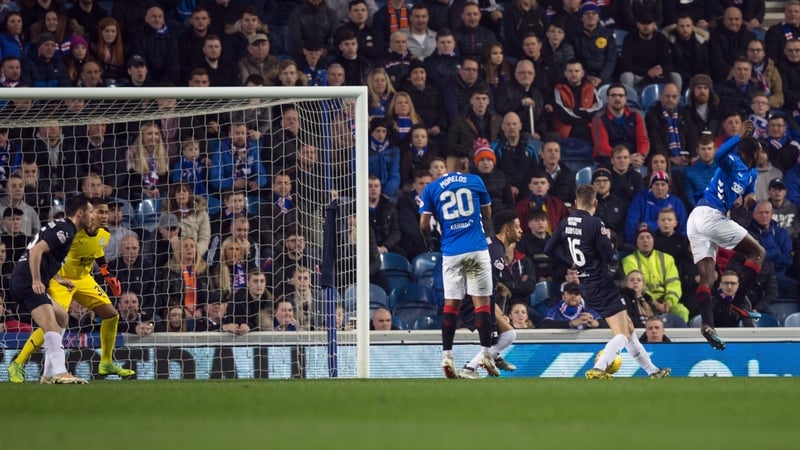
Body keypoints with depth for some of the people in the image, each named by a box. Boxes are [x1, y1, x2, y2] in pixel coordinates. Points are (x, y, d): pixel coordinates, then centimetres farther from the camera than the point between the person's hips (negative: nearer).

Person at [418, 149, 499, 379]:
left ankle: (447, 355, -3)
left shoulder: (431, 189, 6)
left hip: (451, 253, 1)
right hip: (477, 249, -1)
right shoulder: (475, 181, 7)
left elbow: (424, 225, 2)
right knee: (482, 301, 1)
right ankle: (486, 353, -4)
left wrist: (430, 243, 21)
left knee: (451, 304, 4)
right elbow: (487, 215, 19)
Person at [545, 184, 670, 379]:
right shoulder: (595, 224, -17)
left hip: (585, 286, 8)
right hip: (601, 284, -8)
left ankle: (652, 370, 25)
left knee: (629, 328, 18)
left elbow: (549, 249, 9)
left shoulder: (565, 224, 4)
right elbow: (609, 256, -16)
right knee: (622, 335, -9)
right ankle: (598, 369, -29)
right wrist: (608, 239, 3)